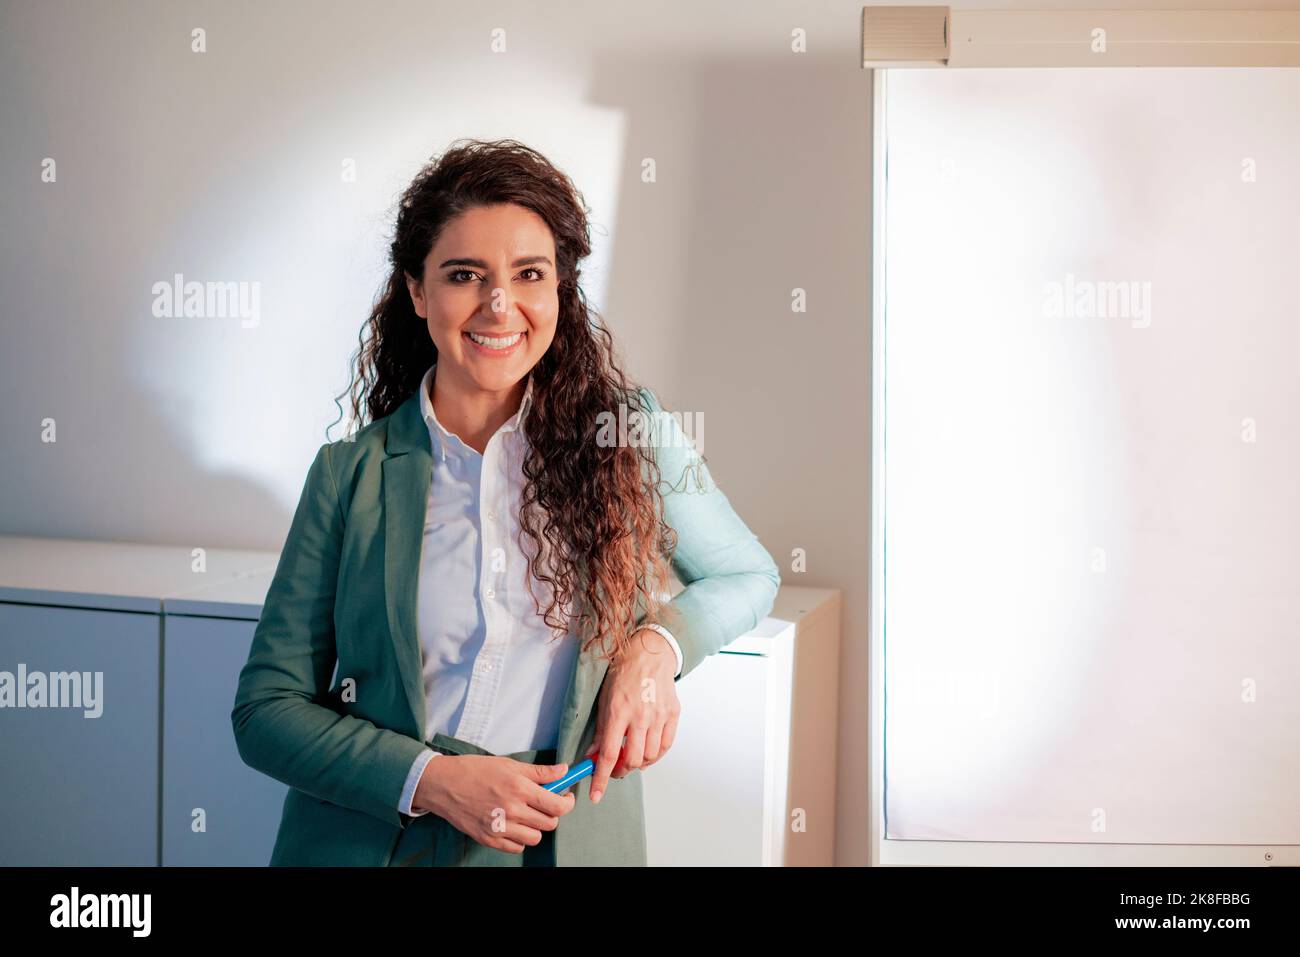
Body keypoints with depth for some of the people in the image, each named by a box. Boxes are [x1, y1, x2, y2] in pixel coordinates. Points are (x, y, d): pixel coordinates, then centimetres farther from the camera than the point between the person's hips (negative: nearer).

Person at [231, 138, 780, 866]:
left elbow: (749, 578, 10)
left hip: (565, 840, 0)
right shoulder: (352, 472, -6)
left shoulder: (632, 438, -5)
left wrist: (658, 644, -10)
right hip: (372, 838, 0)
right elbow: (267, 710, -4)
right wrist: (429, 780, -18)